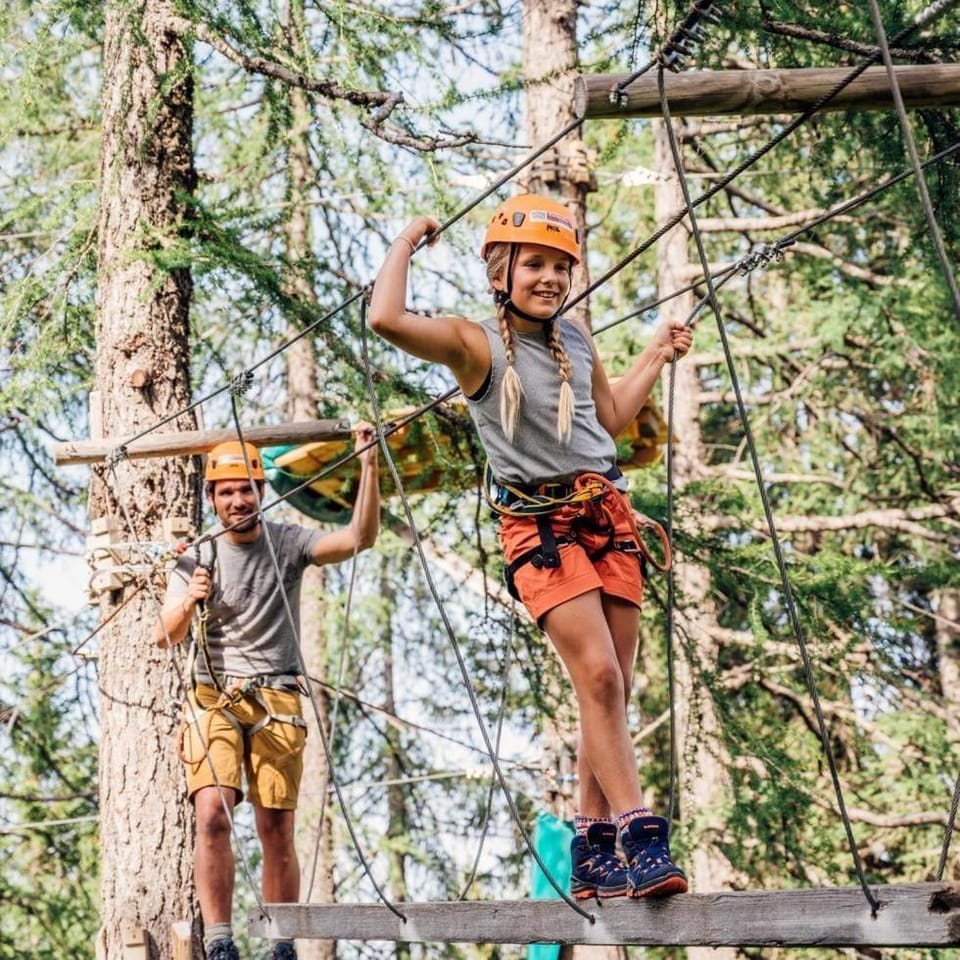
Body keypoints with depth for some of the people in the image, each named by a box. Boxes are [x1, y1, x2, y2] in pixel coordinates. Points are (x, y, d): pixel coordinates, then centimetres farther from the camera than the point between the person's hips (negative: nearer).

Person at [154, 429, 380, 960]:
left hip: (276, 701, 0)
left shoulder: (288, 543, 5)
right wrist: (188, 602, -23)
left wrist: (369, 468, -19)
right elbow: (164, 636, -2)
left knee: (276, 830, -2)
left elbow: (360, 538, -10)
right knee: (213, 815, -19)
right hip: (212, 699, 0)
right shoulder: (197, 558, 7)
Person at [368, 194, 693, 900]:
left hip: (610, 515, 6)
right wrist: (407, 242, -6)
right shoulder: (476, 343, -3)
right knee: (598, 676, -19)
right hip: (540, 524, -6)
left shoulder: (577, 338, 15)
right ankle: (640, 841, -20)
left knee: (612, 690, 3)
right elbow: (387, 319, -21)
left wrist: (658, 355, 30)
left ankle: (595, 857, 10)